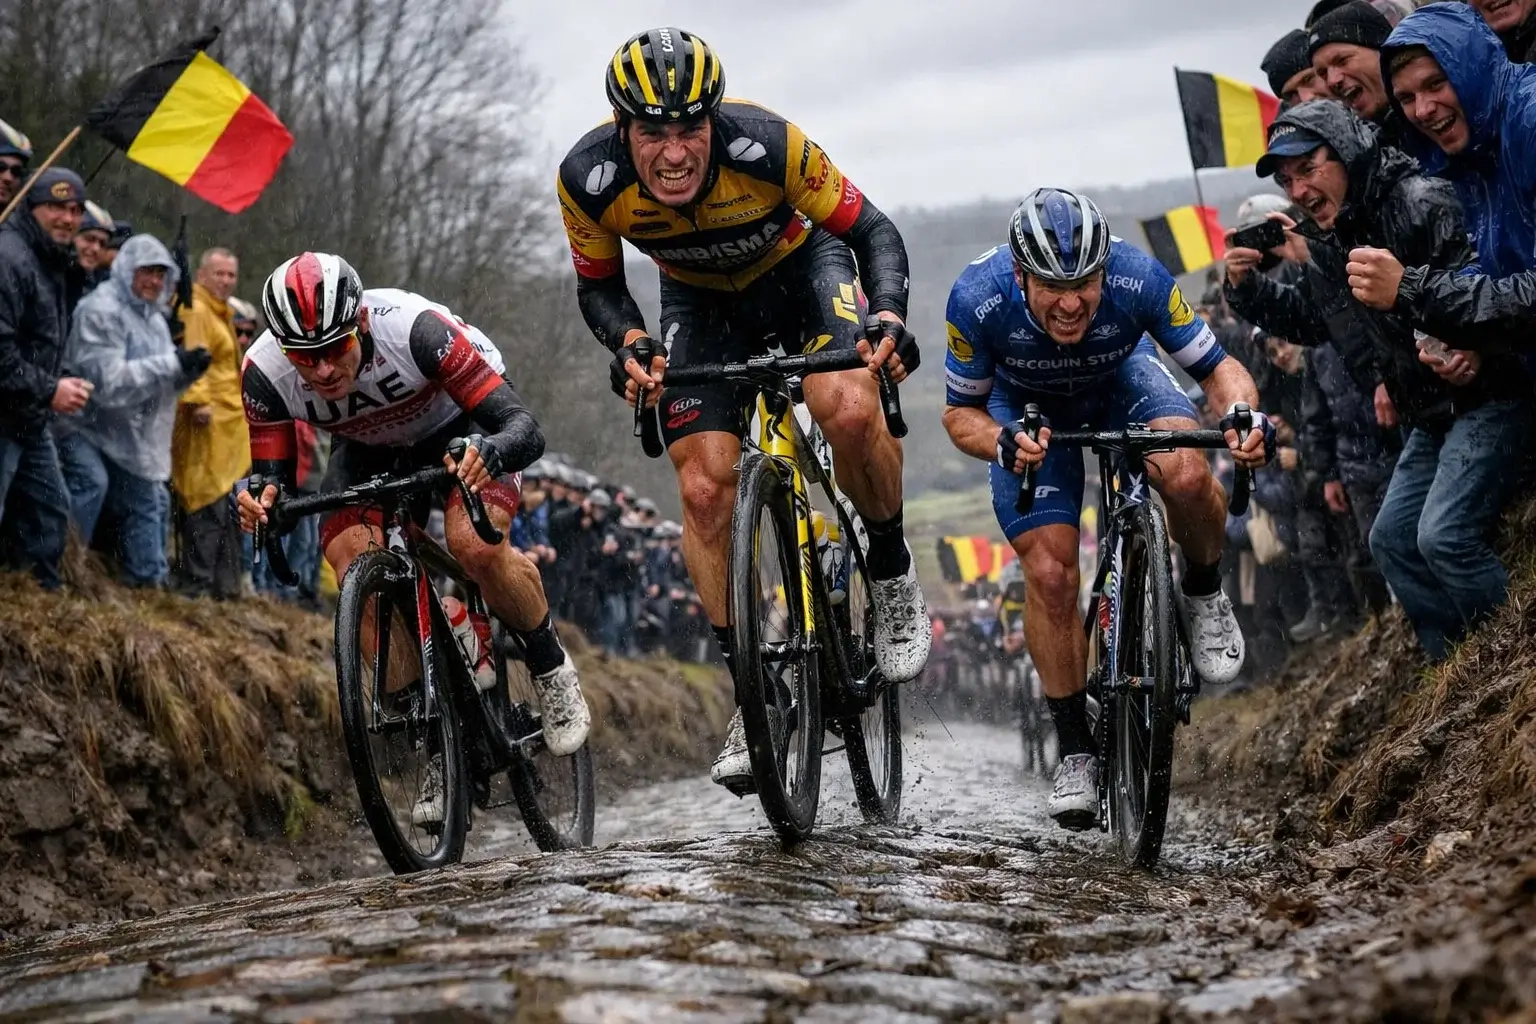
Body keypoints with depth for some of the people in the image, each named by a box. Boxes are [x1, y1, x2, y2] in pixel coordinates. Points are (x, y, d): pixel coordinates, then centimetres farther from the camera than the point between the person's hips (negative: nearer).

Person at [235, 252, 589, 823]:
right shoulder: (265, 371, -29)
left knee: (475, 546, -31)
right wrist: (262, 502, -43)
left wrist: (489, 454, -61)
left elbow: (525, 428, -38)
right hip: (368, 449, 4)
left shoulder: (414, 328, -39)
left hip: (462, 427, -3)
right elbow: (272, 474, -19)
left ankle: (552, 670, -3)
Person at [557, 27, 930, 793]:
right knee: (704, 488, -12)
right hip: (700, 300, 2)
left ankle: (892, 577, -4)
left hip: (799, 269, -2)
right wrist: (629, 344, -29)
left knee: (849, 410, -31)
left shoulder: (766, 146, -35)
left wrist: (890, 315, -39)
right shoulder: (590, 179, -28)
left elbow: (871, 230, -22)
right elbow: (598, 289, -9)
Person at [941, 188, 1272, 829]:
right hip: (1028, 405, 0)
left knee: (1186, 476, -31)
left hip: (1122, 380, 0)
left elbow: (1218, 368, -22)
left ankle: (1204, 593, 0)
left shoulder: (1139, 279, -35)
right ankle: (1075, 748, 4)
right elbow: (960, 413, -19)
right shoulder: (978, 300, -35)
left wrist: (1244, 416, -44)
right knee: (1049, 573, -12)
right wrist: (1003, 444, -41)